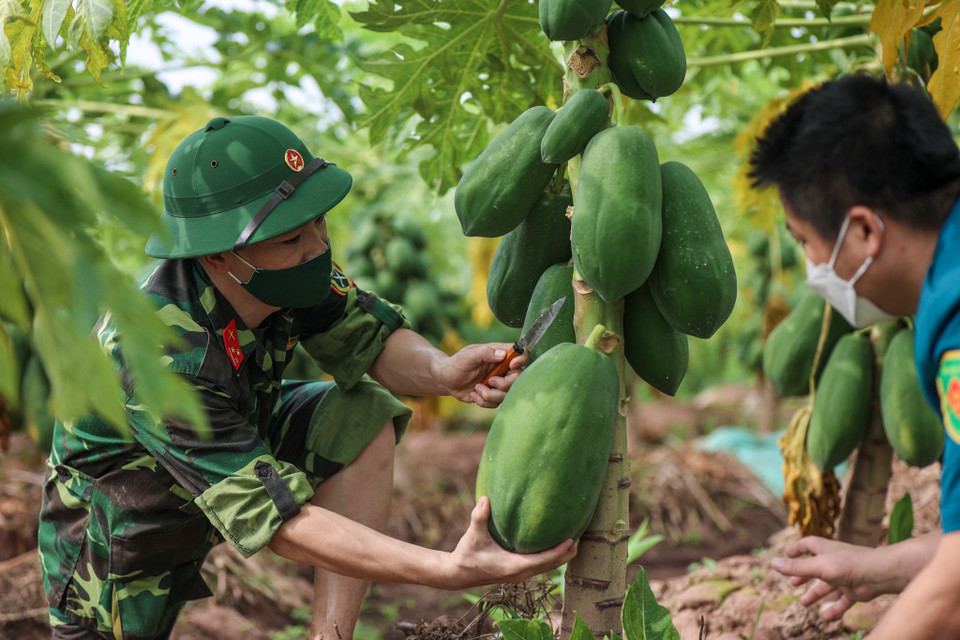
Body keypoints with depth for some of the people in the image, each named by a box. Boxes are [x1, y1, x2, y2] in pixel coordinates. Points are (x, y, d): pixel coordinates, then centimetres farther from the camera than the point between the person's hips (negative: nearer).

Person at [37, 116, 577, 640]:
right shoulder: (160, 359, -39)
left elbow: (372, 338, -8)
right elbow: (273, 513, -40)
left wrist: (441, 371, -34)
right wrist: (451, 571, -47)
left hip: (237, 450, 6)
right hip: (120, 517, -6)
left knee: (364, 413, -14)